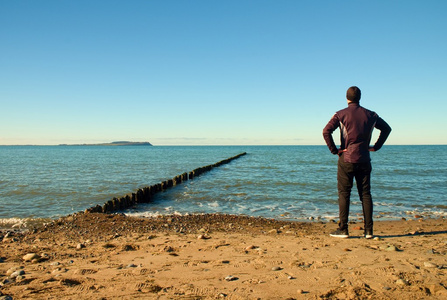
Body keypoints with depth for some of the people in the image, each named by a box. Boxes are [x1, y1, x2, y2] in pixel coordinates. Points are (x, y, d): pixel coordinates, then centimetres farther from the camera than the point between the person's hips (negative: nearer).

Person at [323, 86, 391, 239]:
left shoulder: (341, 114, -5)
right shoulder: (370, 115, 8)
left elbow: (326, 131, -16)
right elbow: (387, 128, 19)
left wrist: (334, 150, -8)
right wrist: (376, 146, 17)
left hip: (346, 159, -3)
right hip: (364, 160, 3)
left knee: (344, 193, 2)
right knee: (365, 194, 8)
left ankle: (343, 229, 3)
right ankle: (368, 230, 9)